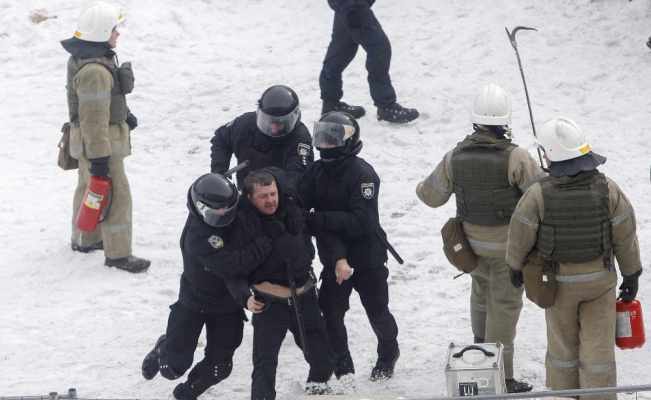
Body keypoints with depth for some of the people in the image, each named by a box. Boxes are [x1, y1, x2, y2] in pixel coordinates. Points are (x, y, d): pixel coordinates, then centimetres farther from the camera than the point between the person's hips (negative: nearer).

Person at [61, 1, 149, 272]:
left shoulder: (93, 56, 3)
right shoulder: (94, 71, -32)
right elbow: (94, 119, -30)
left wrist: (125, 115, 27)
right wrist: (99, 157, -26)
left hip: (88, 142, 11)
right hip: (99, 144, -11)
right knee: (116, 195, -2)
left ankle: (85, 239, 41)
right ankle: (117, 254, 7)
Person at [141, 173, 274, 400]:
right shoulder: (197, 236, -33)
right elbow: (232, 266, -40)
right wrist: (264, 243, -39)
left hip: (227, 305, 5)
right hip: (194, 302, -5)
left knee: (219, 367, 4)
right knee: (173, 367, 1)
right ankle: (163, 351, 38)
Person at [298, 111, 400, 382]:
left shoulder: (362, 174, -21)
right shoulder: (316, 171, -3)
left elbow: (363, 222, -28)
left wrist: (321, 220, -35)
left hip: (367, 255, -4)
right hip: (333, 256, 4)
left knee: (376, 311, 10)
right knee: (330, 311, 1)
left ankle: (388, 354, 37)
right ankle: (341, 367, 17)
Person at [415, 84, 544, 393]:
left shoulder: (455, 158, -12)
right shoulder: (515, 159, -25)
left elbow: (432, 196, 1)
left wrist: (421, 188, 25)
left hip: (472, 240, 4)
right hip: (509, 245, -4)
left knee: (481, 290, 29)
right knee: (504, 305, 5)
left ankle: (481, 344, 48)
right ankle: (500, 375, 9)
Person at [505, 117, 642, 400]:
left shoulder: (538, 195, -23)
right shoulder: (607, 190, -17)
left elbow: (520, 237, -10)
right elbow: (625, 238, -7)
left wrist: (515, 266, 11)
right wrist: (631, 276, 7)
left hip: (559, 281, 0)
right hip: (600, 280, 1)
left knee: (563, 344, 17)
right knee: (598, 347, 8)